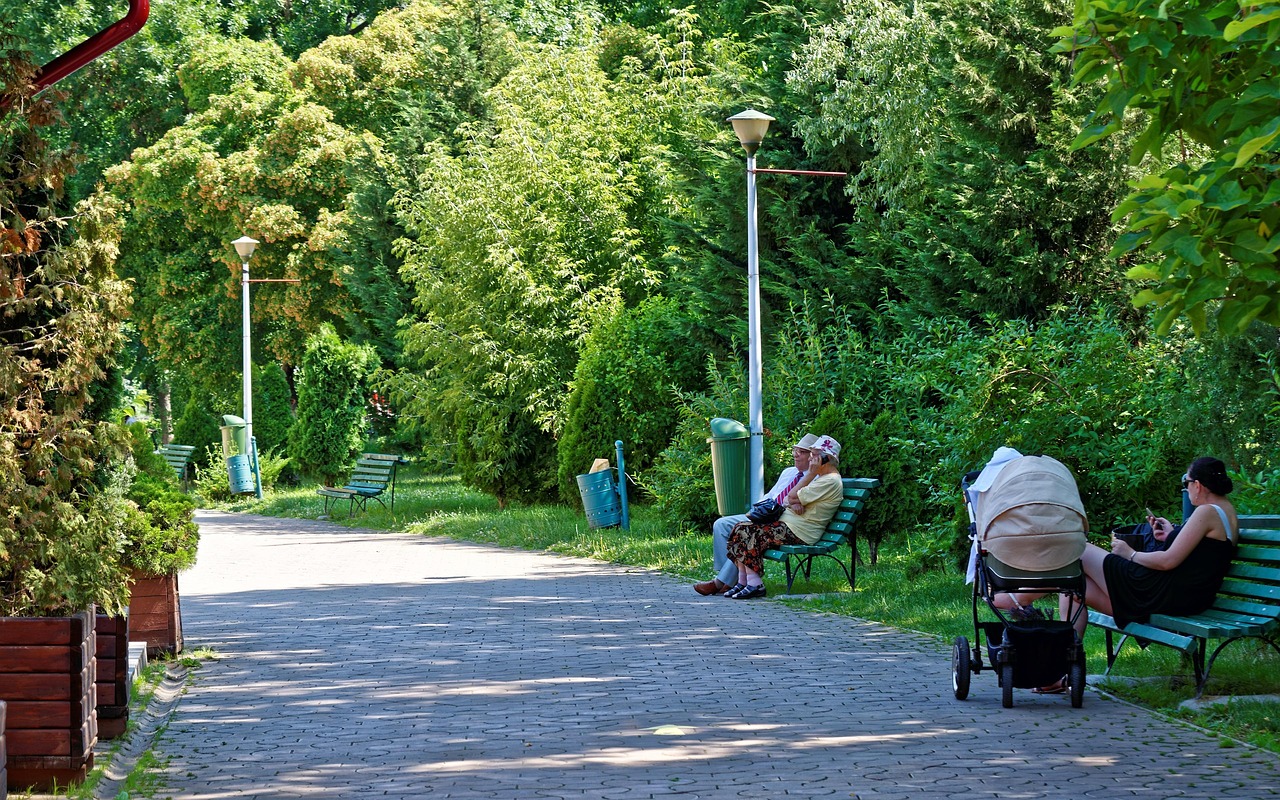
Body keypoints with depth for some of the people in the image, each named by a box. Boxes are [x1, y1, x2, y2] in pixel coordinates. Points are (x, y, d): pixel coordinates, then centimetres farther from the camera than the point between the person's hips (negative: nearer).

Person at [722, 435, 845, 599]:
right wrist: (794, 503, -9)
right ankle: (743, 582, -7)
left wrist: (811, 474, -8)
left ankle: (755, 584, -18)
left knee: (747, 532, -19)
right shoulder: (822, 478, 22)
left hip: (798, 532, -11)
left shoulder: (830, 481, -13)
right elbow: (791, 499, 16)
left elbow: (792, 497, -14)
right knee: (741, 528, -3)